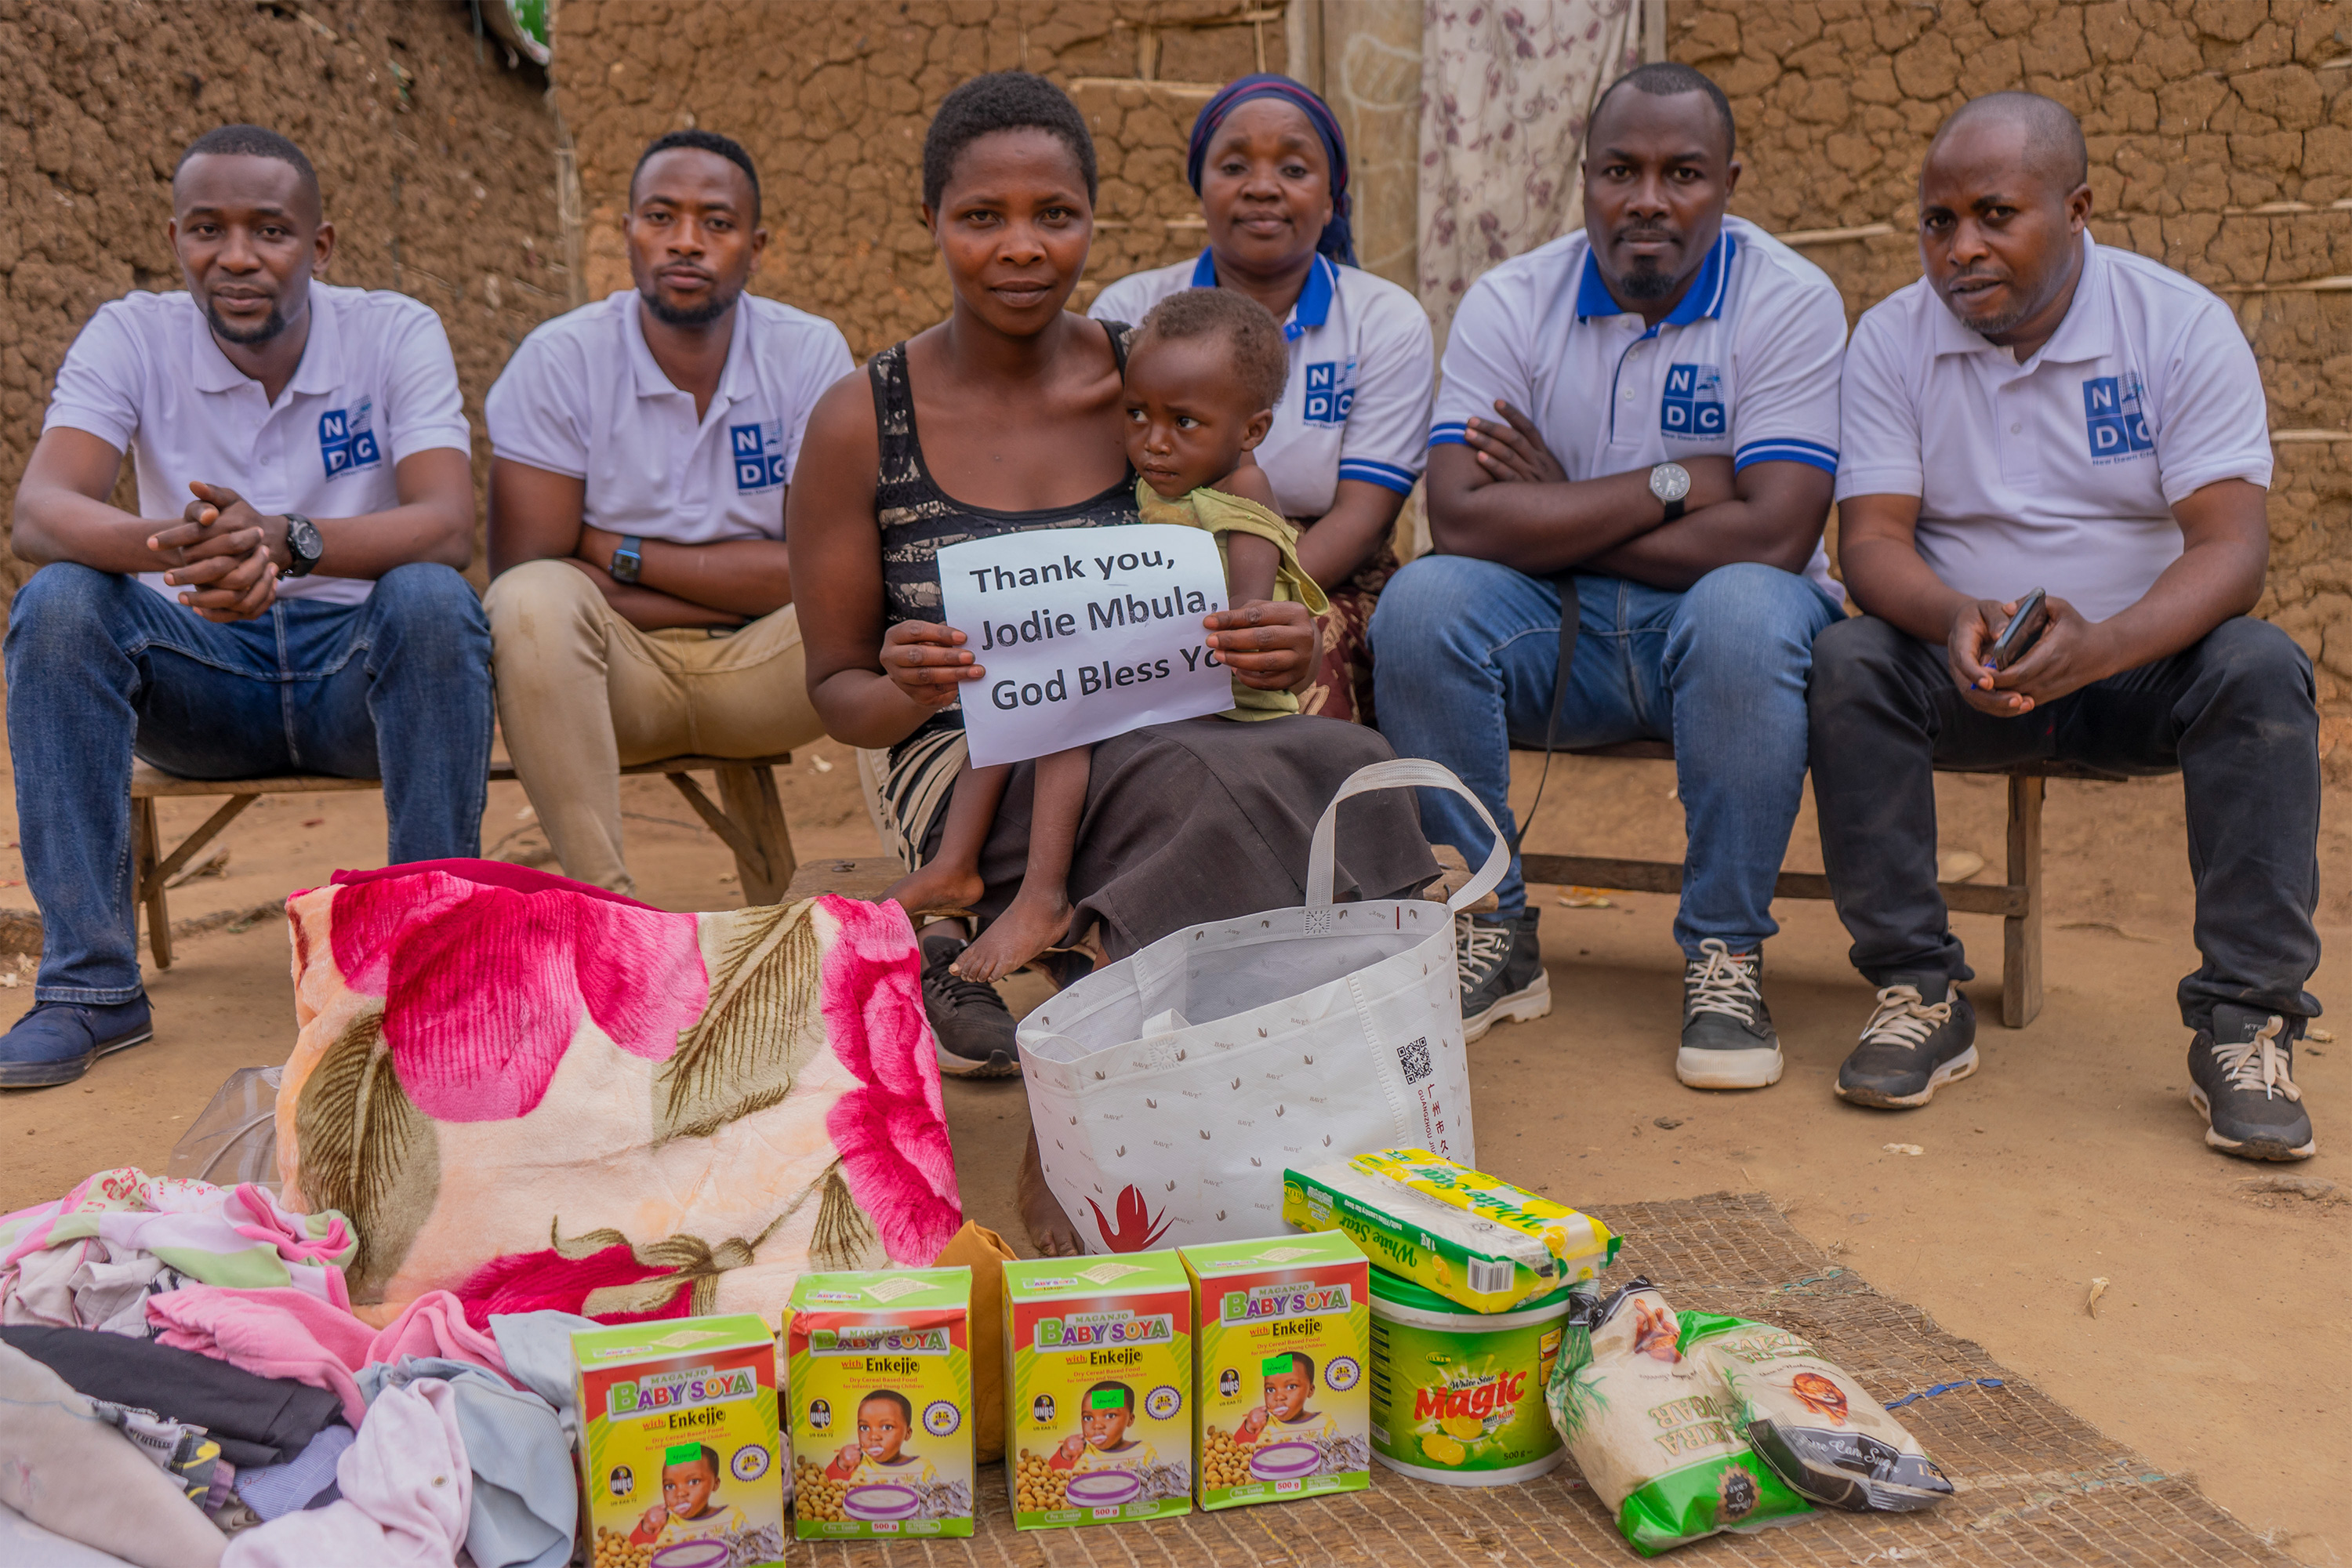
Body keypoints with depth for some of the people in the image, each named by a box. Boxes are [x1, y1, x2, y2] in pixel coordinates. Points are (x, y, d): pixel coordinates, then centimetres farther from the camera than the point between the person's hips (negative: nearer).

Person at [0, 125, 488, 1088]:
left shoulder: (395, 333, -7)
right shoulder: (132, 337, -3)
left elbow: (448, 527, -22)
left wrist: (284, 539, -40)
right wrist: (167, 545, -41)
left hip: (362, 669, -2)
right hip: (200, 677, 2)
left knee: (431, 599, -32)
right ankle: (91, 989, -18)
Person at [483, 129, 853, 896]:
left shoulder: (810, 353, -4)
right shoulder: (559, 359, -7)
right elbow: (522, 569, -13)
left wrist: (623, 554, -12)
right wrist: (741, 586, -14)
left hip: (758, 668, 1)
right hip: (619, 671, -1)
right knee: (531, 601, -32)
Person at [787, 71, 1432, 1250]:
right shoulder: (861, 423, 0)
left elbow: (1268, 600, 8)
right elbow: (837, 694, 5)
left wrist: (1292, 651, -17)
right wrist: (905, 690, -19)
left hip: (1166, 742, 4)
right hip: (974, 769, -3)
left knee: (1351, 766, -30)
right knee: (1209, 786, -35)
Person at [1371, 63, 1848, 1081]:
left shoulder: (1788, 301, -7)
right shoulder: (1510, 303, -1)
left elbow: (1773, 537, -20)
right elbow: (1462, 519, -15)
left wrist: (1557, 516, -13)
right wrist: (1672, 483, -16)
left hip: (1719, 624, -2)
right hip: (1559, 631, 2)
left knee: (1744, 612, -36)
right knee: (1422, 603, -26)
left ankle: (1724, 955, -17)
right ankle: (1494, 938, -10)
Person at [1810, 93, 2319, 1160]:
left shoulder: (2181, 325, -7)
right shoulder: (1893, 339, -2)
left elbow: (2232, 543, -16)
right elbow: (1871, 536, -11)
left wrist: (2100, 646, -37)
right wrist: (1957, 620, -34)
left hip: (2140, 665, 0)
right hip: (1964, 667, 1)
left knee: (2261, 668, -30)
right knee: (1847, 662, -28)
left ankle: (2244, 1020, -22)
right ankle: (1918, 993, -21)